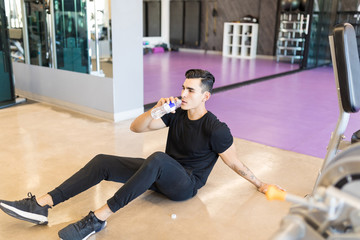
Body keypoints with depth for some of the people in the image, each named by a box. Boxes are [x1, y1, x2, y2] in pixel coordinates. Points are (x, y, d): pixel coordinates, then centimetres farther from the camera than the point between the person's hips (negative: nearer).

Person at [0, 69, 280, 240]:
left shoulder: (216, 130, -16)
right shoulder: (176, 114, 0)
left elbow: (235, 162, -5)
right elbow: (136, 127, -2)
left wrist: (260, 184, 3)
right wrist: (156, 110, -20)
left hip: (185, 185, -6)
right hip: (162, 175, 7)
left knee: (158, 158, -41)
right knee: (102, 161, -10)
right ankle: (41, 205, -18)